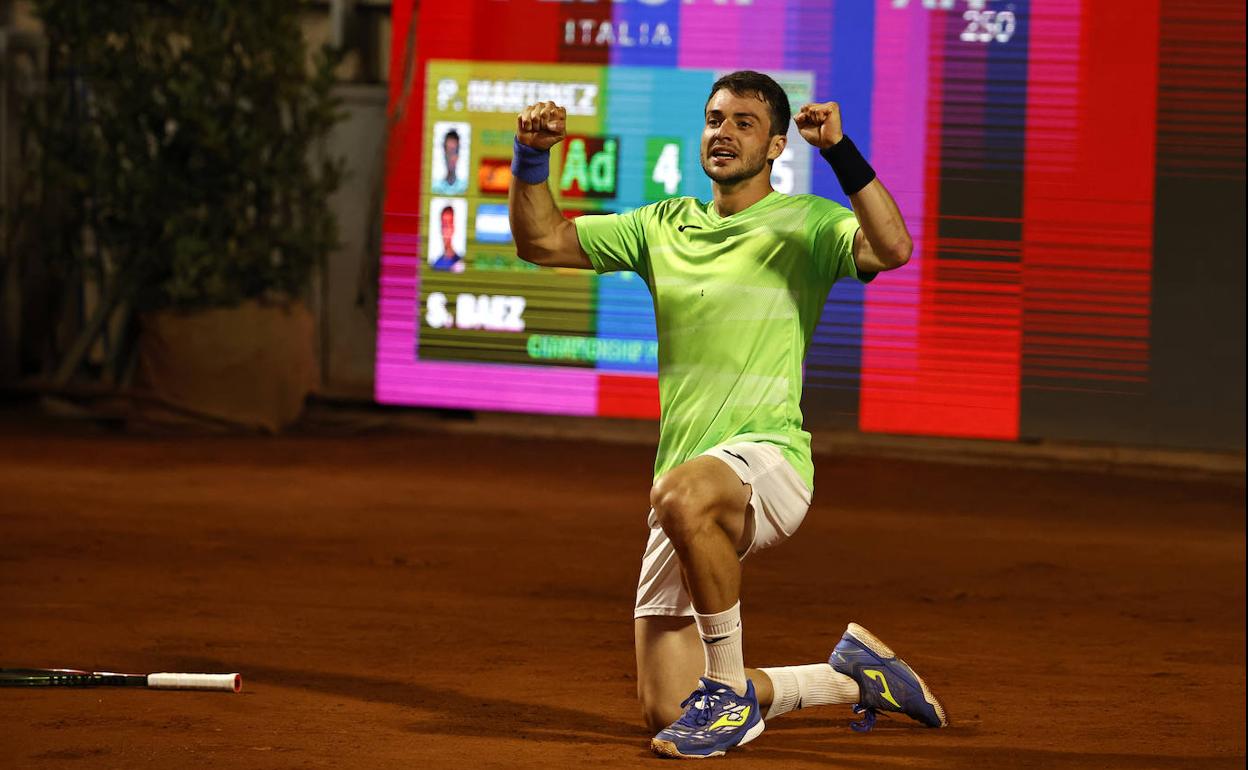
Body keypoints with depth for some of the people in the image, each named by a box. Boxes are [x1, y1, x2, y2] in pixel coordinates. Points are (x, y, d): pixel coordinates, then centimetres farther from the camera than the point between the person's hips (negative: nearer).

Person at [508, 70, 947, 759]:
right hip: (685, 478, 6)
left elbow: (892, 248, -19)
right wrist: (531, 158, -1)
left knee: (684, 496, -43)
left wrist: (841, 152, -27)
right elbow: (542, 242, 14)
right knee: (666, 712, 3)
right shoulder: (663, 226, 16)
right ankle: (852, 676, 26)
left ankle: (731, 689, -24)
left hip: (769, 459, -6)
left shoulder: (806, 225, 0)